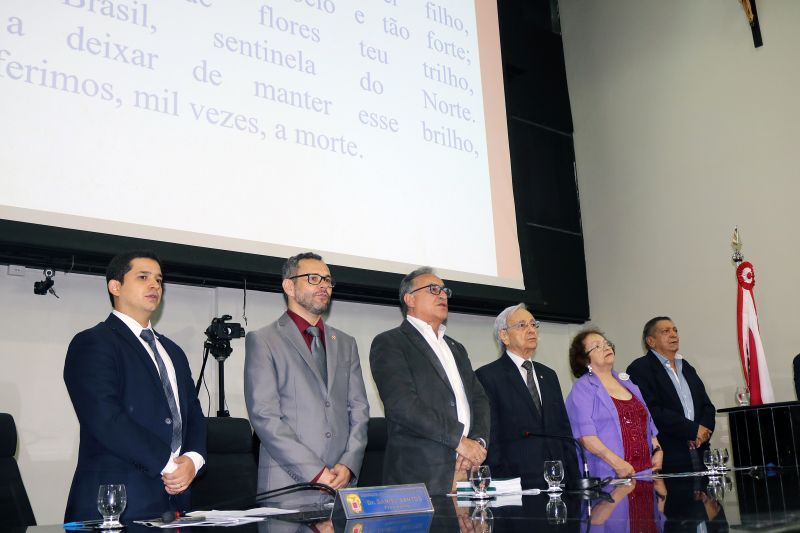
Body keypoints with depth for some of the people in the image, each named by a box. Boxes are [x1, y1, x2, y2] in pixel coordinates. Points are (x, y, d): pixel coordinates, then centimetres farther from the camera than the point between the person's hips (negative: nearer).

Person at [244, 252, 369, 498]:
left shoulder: (345, 343, 16)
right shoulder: (262, 341, 0)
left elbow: (359, 410, 12)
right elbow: (264, 415, -8)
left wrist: (349, 465, -5)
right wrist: (316, 472, -14)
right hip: (287, 485, -4)